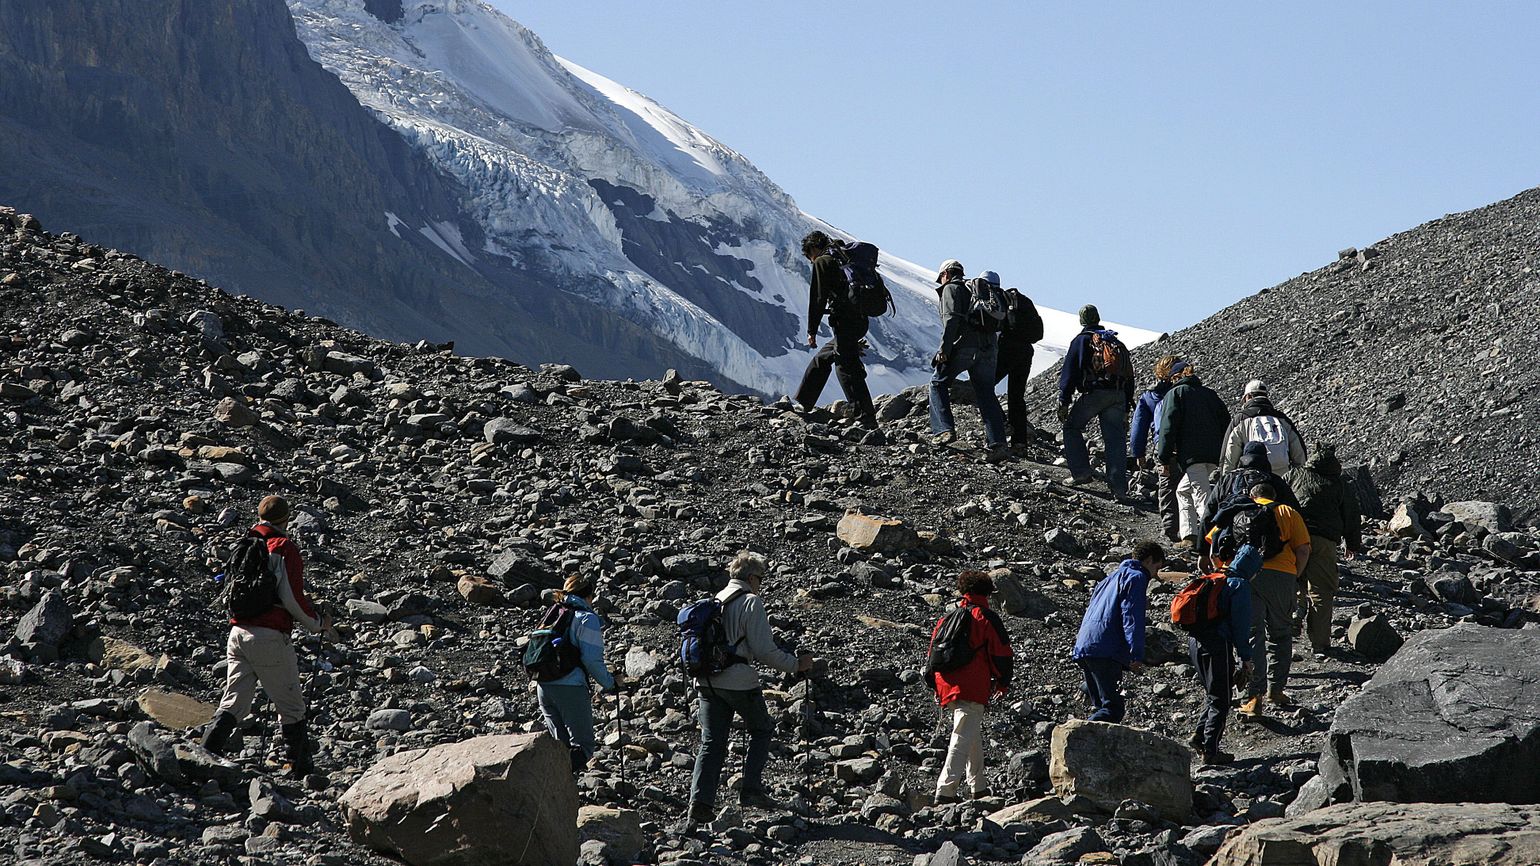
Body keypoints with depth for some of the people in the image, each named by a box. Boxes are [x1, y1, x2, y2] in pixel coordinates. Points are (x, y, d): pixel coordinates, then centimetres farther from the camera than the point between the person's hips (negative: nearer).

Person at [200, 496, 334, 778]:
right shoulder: (284, 548, -9)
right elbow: (293, 598, -14)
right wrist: (318, 623, 5)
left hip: (238, 633, 6)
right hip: (270, 636, -6)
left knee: (233, 704, 7)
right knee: (290, 707, 7)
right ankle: (301, 769, 13)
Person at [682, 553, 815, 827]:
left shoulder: (715, 600, 13)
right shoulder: (751, 602, -7)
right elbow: (764, 650, -11)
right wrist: (796, 664, 0)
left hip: (707, 681, 6)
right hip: (738, 680, -6)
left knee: (711, 742, 6)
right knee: (761, 730, 16)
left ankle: (700, 803, -5)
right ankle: (751, 790, 6)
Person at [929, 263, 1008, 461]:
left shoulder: (951, 288, 5)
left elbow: (952, 318, -12)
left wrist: (944, 348, -15)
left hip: (963, 346, -6)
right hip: (987, 350, 6)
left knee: (938, 383, 9)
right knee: (986, 395, 6)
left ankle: (945, 429, -5)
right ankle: (997, 443, -4)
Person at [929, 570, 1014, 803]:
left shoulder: (947, 617, 16)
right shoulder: (986, 618, -2)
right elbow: (1001, 653, -3)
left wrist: (937, 688, 27)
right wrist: (1003, 682, 12)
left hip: (946, 687, 7)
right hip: (972, 690, -7)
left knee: (974, 736, 22)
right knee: (963, 739, -10)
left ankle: (978, 786, 29)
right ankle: (945, 791, -19)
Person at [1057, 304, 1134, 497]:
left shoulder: (1081, 340, 6)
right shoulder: (1117, 342, 23)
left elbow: (1069, 372, -2)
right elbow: (1129, 375, 23)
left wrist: (1064, 402, -2)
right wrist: (1126, 408, 25)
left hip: (1094, 393, -4)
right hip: (1118, 397, 4)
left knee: (1072, 426, 14)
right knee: (1115, 440, 2)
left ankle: (1081, 472, 4)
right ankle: (1119, 487, -5)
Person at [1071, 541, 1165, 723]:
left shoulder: (1113, 577, 30)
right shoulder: (1136, 577, 1)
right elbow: (1132, 617, -12)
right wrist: (1136, 656, -18)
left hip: (1083, 647, 10)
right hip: (1106, 652, -9)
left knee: (1100, 706, 13)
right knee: (1113, 709, -15)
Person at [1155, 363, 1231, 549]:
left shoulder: (1176, 393, 5)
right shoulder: (1210, 394, 22)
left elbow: (1168, 427, -4)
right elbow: (1226, 423, 18)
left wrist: (1164, 460, -3)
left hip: (1192, 455, -7)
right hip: (1214, 455, 7)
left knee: (1202, 498, -12)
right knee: (1183, 491, 23)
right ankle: (1190, 538, 17)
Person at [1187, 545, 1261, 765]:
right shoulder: (1240, 585, -8)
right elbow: (1241, 623, -11)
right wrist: (1246, 658, -6)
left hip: (1195, 640, 8)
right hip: (1217, 645, -8)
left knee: (1213, 694, 22)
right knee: (1221, 700, 2)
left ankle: (1200, 735, 14)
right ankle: (1210, 750, 1)